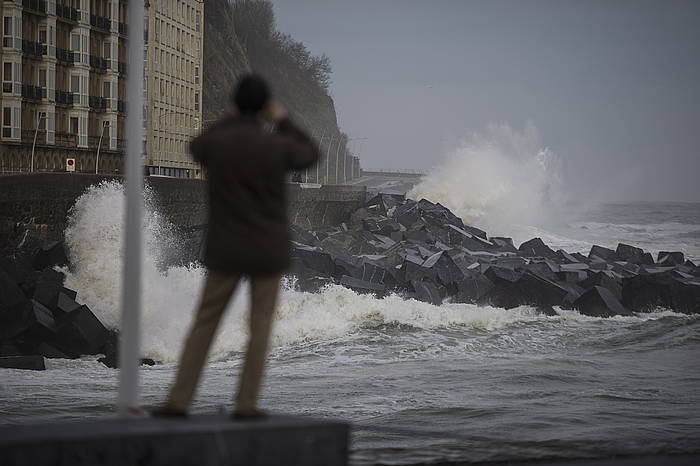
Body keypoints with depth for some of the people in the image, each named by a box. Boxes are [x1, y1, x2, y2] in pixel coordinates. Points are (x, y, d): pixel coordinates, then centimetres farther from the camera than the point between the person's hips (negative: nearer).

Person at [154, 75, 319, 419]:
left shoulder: (214, 142, -8)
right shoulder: (279, 145, -12)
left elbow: (197, 148, 20)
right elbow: (310, 156, 12)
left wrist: (237, 119, 23)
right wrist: (283, 121, 20)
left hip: (227, 250, 1)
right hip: (268, 250, -1)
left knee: (204, 323, 8)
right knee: (260, 326, 8)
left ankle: (179, 401, 4)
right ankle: (246, 403, 3)